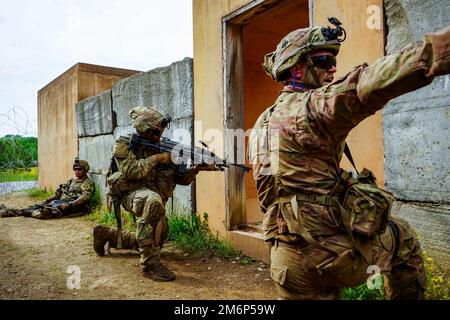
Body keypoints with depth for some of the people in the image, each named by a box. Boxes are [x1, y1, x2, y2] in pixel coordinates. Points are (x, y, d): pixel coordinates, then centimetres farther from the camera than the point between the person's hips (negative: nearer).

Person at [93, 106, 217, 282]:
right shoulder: (124, 145, -8)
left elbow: (181, 178, 1)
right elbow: (131, 171, -25)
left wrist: (196, 169, -17)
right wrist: (156, 158, -23)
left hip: (154, 199, 7)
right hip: (133, 194, -6)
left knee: (156, 241, 17)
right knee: (153, 200, -41)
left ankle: (105, 233, 35)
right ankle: (150, 265, -32)